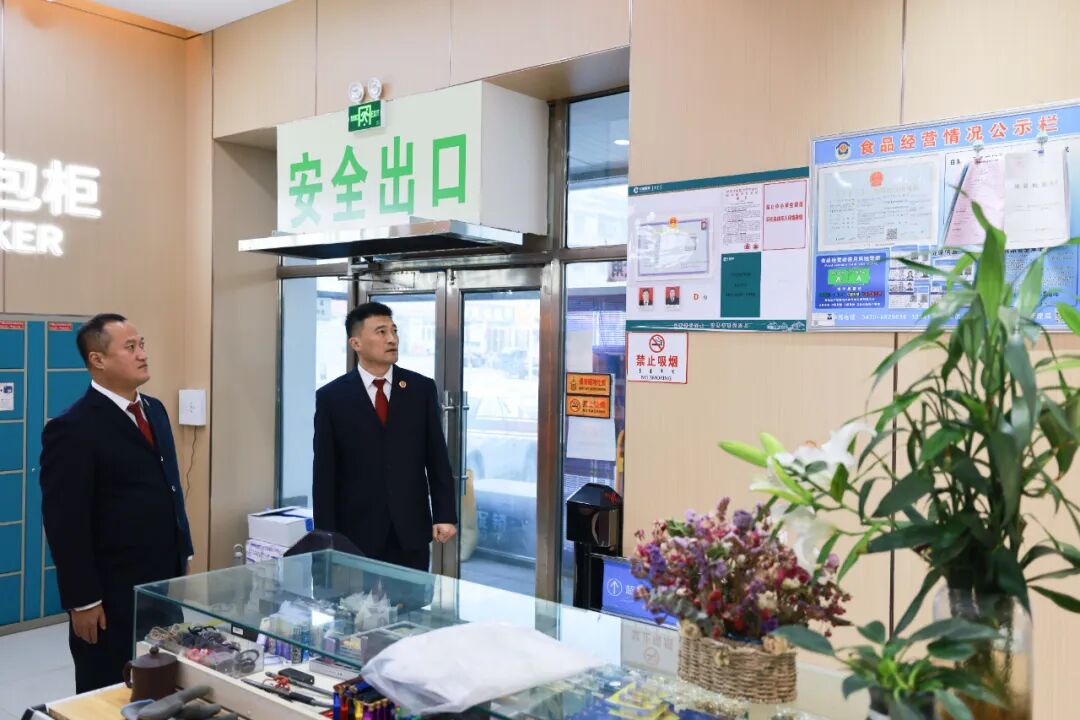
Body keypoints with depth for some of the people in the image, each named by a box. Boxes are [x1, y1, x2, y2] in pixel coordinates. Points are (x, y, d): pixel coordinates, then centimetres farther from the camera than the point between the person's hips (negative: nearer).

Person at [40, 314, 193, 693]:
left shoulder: (154, 410, 10)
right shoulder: (72, 429, -15)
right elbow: (66, 525, -15)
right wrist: (82, 600, -15)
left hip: (165, 582, 7)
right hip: (113, 594, -7)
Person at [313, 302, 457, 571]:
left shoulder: (422, 388, 3)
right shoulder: (331, 396, -1)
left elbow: (437, 459, 4)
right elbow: (324, 474, -1)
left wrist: (445, 515, -3)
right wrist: (327, 537, -4)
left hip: (411, 530, 2)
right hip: (357, 532, -1)